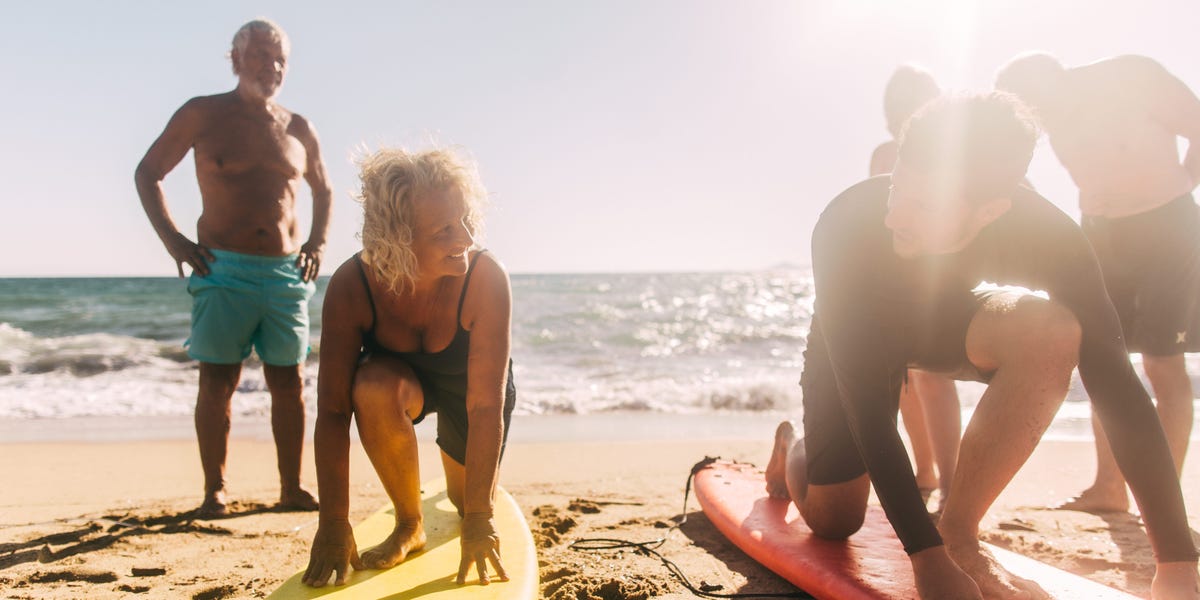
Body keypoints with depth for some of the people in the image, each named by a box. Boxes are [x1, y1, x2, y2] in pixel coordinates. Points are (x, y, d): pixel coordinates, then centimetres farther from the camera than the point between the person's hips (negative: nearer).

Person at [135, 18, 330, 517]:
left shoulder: (298, 130, 11)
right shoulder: (202, 115, 2)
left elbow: (323, 191, 26)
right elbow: (148, 173, 8)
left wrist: (317, 244, 11)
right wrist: (173, 241, -2)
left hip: (286, 272, 3)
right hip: (223, 270, -3)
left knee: (289, 383, 3)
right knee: (218, 382, -1)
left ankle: (292, 488, 11)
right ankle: (214, 490, 9)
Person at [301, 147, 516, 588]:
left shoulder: (485, 278, -38)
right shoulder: (351, 286, -33)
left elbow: (485, 406, -36)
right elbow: (333, 409, -31)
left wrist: (478, 518, -35)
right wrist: (333, 525, -32)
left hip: (467, 384, 0)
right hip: (402, 375, 0)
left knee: (467, 503, 7)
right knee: (375, 390, -35)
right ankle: (409, 526, -12)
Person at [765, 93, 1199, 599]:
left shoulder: (1042, 232, -33)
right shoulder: (846, 226, -38)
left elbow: (1117, 385, -33)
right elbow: (864, 403, -38)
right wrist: (927, 558, -41)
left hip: (945, 318, 2)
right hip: (853, 340, -1)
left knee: (1051, 332, -32)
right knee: (834, 523, -3)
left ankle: (958, 529, -17)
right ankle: (794, 444, 34)